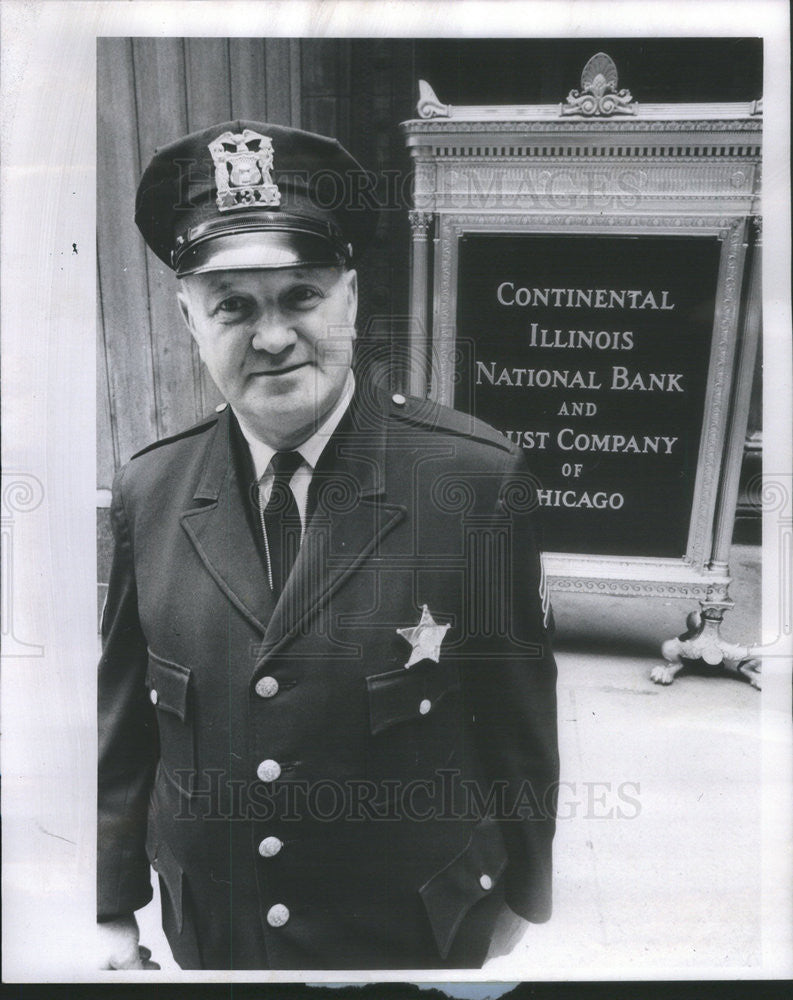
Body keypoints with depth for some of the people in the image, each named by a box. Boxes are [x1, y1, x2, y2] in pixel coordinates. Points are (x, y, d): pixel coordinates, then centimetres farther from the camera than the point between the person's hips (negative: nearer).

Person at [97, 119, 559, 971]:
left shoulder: (478, 479, -19)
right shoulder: (147, 492, -9)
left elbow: (518, 719, -9)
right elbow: (123, 718, 1)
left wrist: (518, 900, 2)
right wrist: (112, 908, 6)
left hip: (415, 935, -2)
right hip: (209, 934, 3)